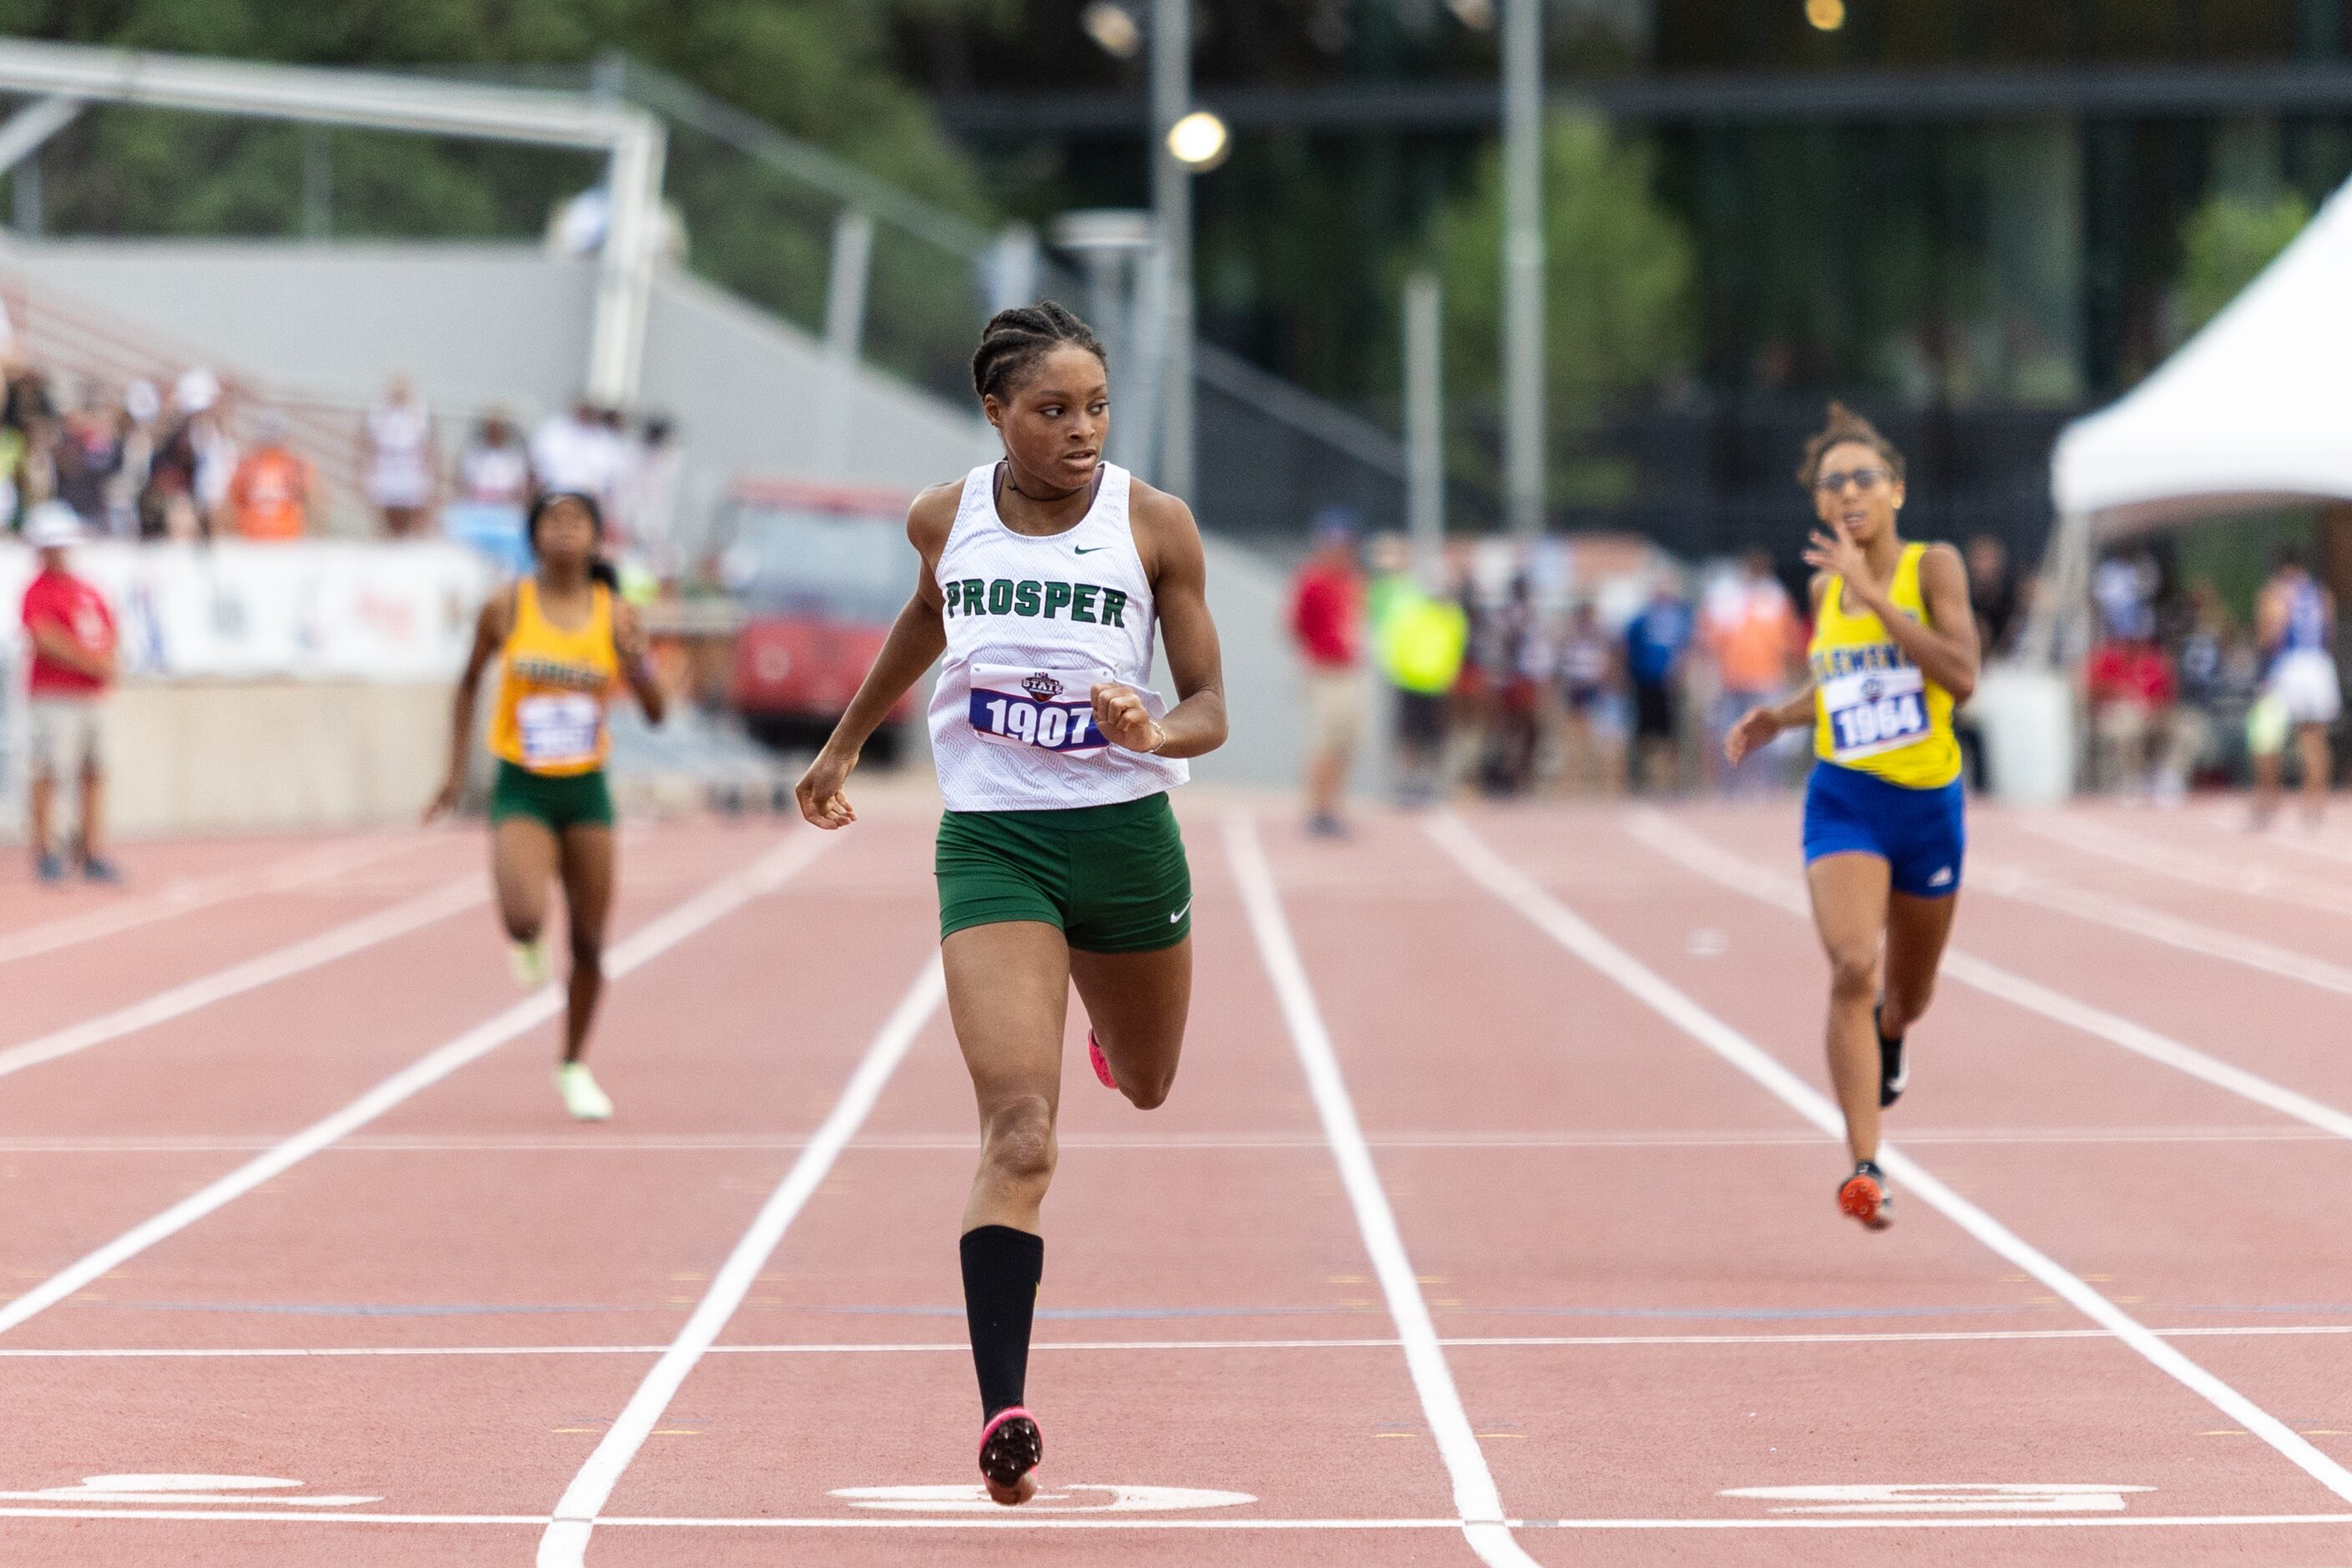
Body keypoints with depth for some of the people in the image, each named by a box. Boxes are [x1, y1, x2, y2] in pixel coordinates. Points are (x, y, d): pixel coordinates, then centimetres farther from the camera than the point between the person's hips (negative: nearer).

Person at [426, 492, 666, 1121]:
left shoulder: (616, 615, -3)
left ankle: (574, 1067, 28)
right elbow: (469, 684, 9)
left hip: (588, 791, 2)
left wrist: (636, 660, -24)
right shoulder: (506, 609, -6)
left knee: (588, 943, 6)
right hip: (523, 790, -2)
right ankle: (527, 943, 14)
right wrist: (456, 772, 7)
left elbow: (656, 712, -4)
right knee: (525, 917, -26)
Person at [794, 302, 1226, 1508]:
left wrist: (1156, 731, -25)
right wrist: (845, 743, 30)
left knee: (1146, 1087, 25)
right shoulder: (947, 519, -2)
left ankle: (1111, 1023, 64)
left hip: (1127, 834, 1)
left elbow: (1210, 707, -2)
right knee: (1019, 1131, -17)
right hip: (991, 843, -1)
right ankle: (1002, 1412, -23)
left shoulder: (1154, 526, -7)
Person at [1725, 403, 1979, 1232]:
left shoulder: (1933, 567, -8)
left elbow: (1961, 676, -22)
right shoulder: (1825, 588, 5)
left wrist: (1875, 594, -24)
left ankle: (1887, 1037, 57)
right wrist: (1778, 717, 5)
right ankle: (1866, 1167, -22)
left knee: (1906, 998, 17)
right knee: (1852, 968, -23)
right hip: (1845, 798, 1)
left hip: (1929, 800, -1)